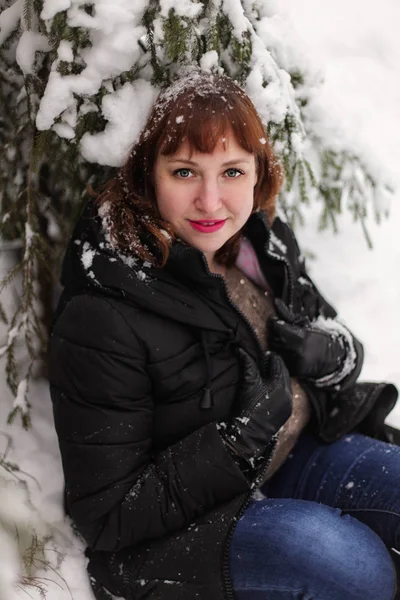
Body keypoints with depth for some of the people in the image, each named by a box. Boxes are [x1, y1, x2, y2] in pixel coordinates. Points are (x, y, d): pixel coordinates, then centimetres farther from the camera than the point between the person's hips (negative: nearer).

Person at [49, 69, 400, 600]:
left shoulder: (265, 242, -4)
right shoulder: (102, 320, -25)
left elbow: (340, 339, 11)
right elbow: (106, 516, -19)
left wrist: (330, 352, -14)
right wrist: (242, 436, -27)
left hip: (295, 452, 7)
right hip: (169, 530, -6)